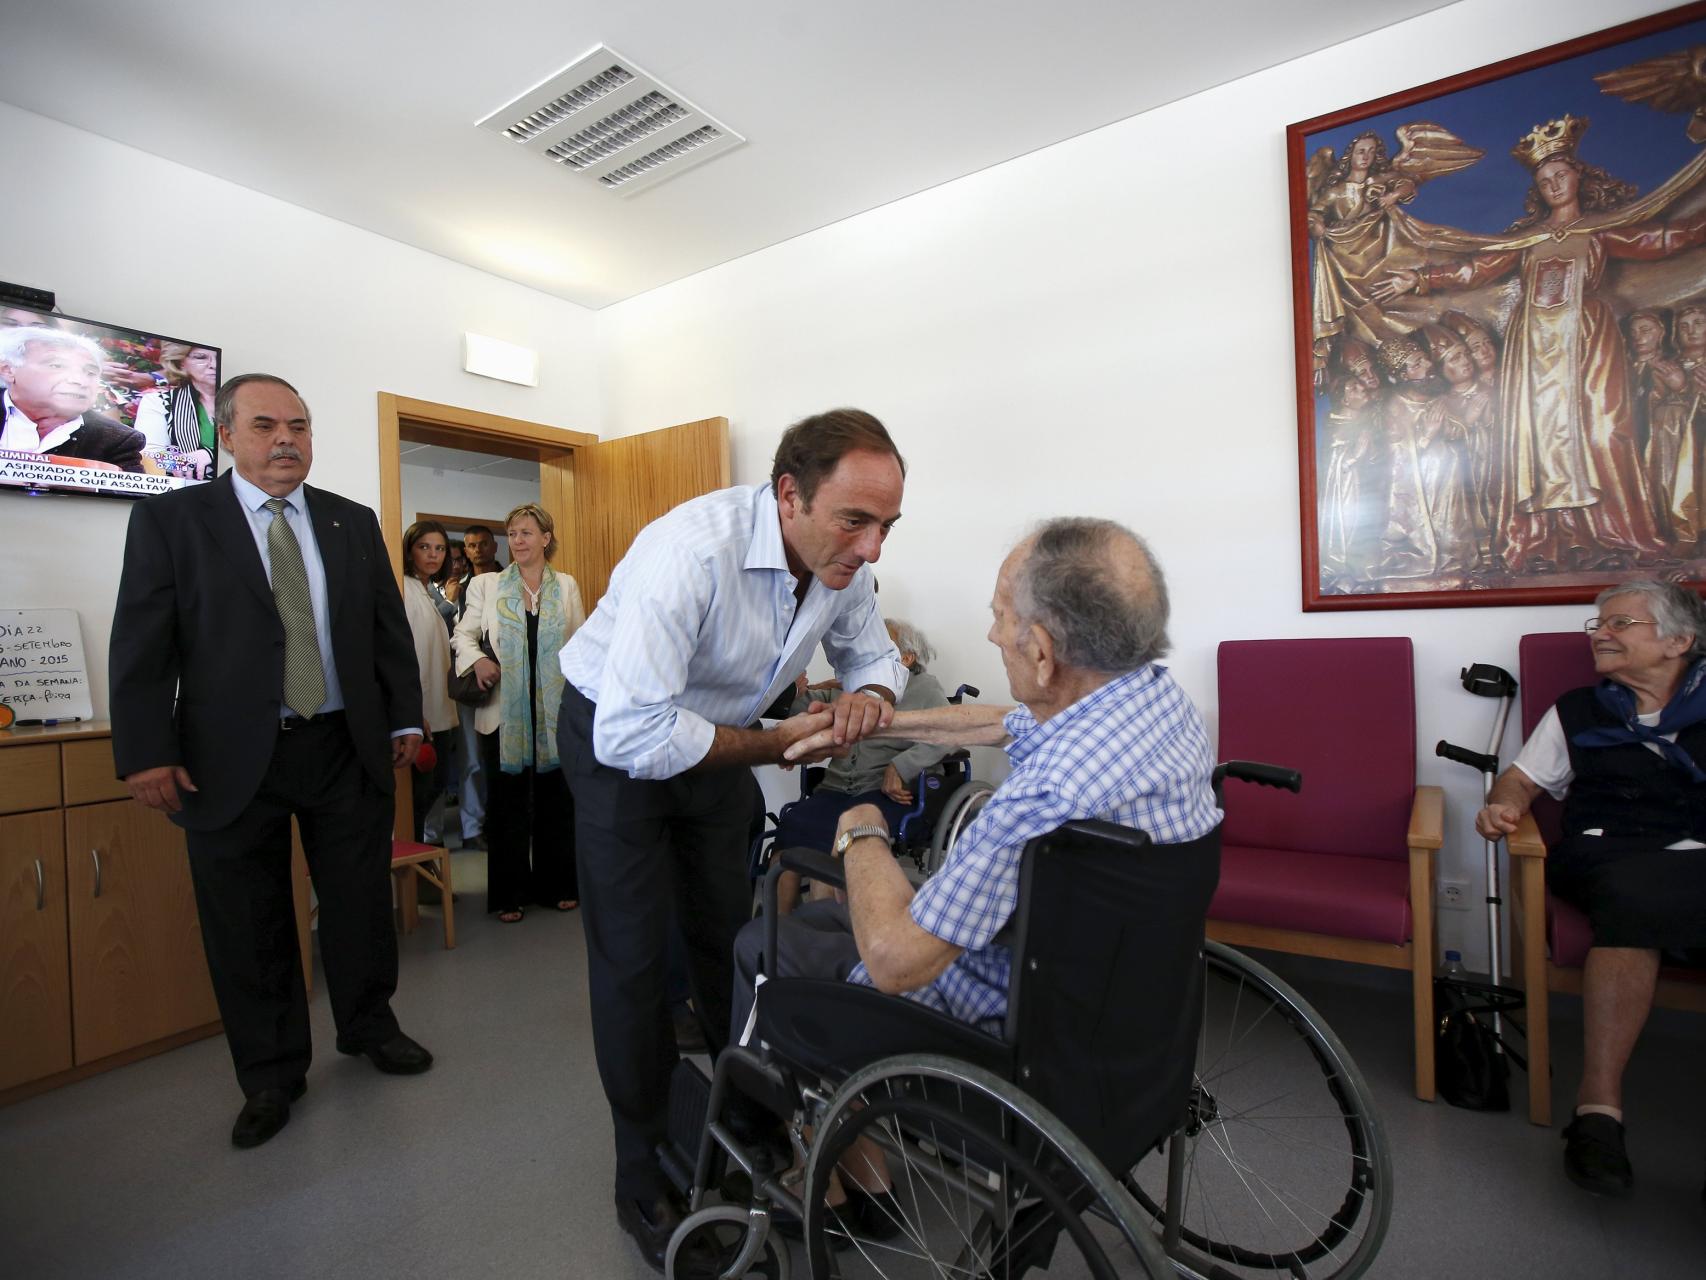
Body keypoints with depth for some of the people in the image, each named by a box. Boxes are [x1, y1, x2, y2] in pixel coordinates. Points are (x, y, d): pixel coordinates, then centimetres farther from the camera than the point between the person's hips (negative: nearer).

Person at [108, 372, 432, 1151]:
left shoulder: (353, 522, 8)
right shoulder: (171, 519, 0)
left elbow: (389, 628, 9)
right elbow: (141, 644, -3)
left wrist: (405, 718, 5)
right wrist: (145, 752, -9)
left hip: (346, 748, 2)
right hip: (231, 759, -2)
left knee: (362, 903, 13)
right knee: (249, 926, 10)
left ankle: (369, 1027, 36)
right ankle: (271, 1077, 29)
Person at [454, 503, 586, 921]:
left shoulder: (566, 586, 7)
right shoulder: (485, 585, 5)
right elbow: (464, 634, 7)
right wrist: (478, 659, -14)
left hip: (555, 713, 1)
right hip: (503, 712, -1)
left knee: (556, 800, 8)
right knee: (507, 804, 7)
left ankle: (556, 885, 23)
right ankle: (509, 894, 20)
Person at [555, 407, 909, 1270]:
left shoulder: (842, 559, -16)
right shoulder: (693, 552, -37)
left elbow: (873, 654, 1)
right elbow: (630, 734, -39)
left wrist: (870, 695, -23)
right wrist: (777, 743, -29)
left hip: (715, 736, 6)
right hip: (614, 736, -5)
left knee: (730, 934, 16)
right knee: (632, 957, 1)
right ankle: (643, 1172, 23)